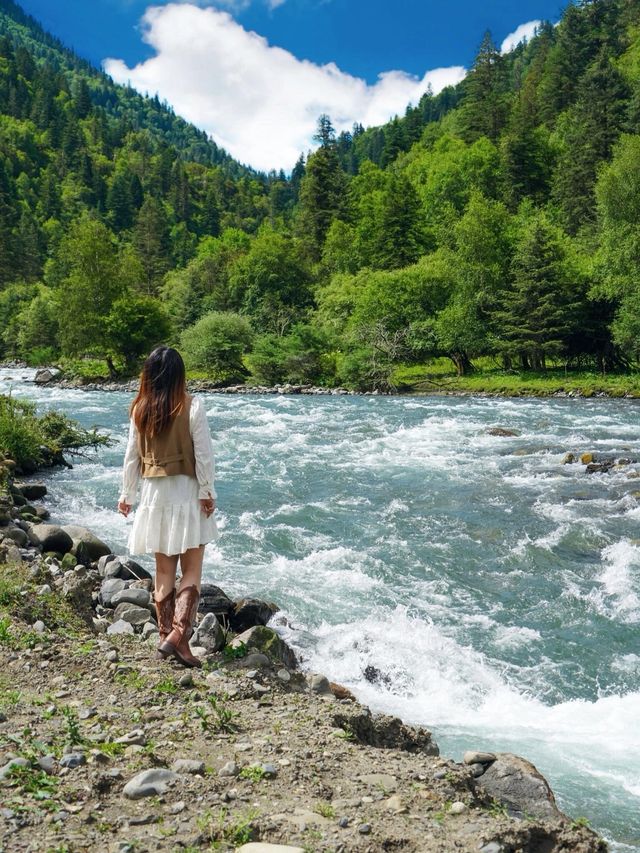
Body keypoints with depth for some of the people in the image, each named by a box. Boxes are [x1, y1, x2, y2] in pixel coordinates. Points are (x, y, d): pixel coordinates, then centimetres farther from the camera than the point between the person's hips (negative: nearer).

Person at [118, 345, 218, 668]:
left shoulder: (140, 409, 0)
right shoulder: (192, 406, -10)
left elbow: (132, 455, 6)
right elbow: (203, 454, -11)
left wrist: (127, 494, 16)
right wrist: (208, 492, -3)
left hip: (154, 493, 4)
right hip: (187, 493, -4)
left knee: (164, 570, 12)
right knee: (191, 570, 3)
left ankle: (166, 635, 18)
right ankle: (177, 635, -9)